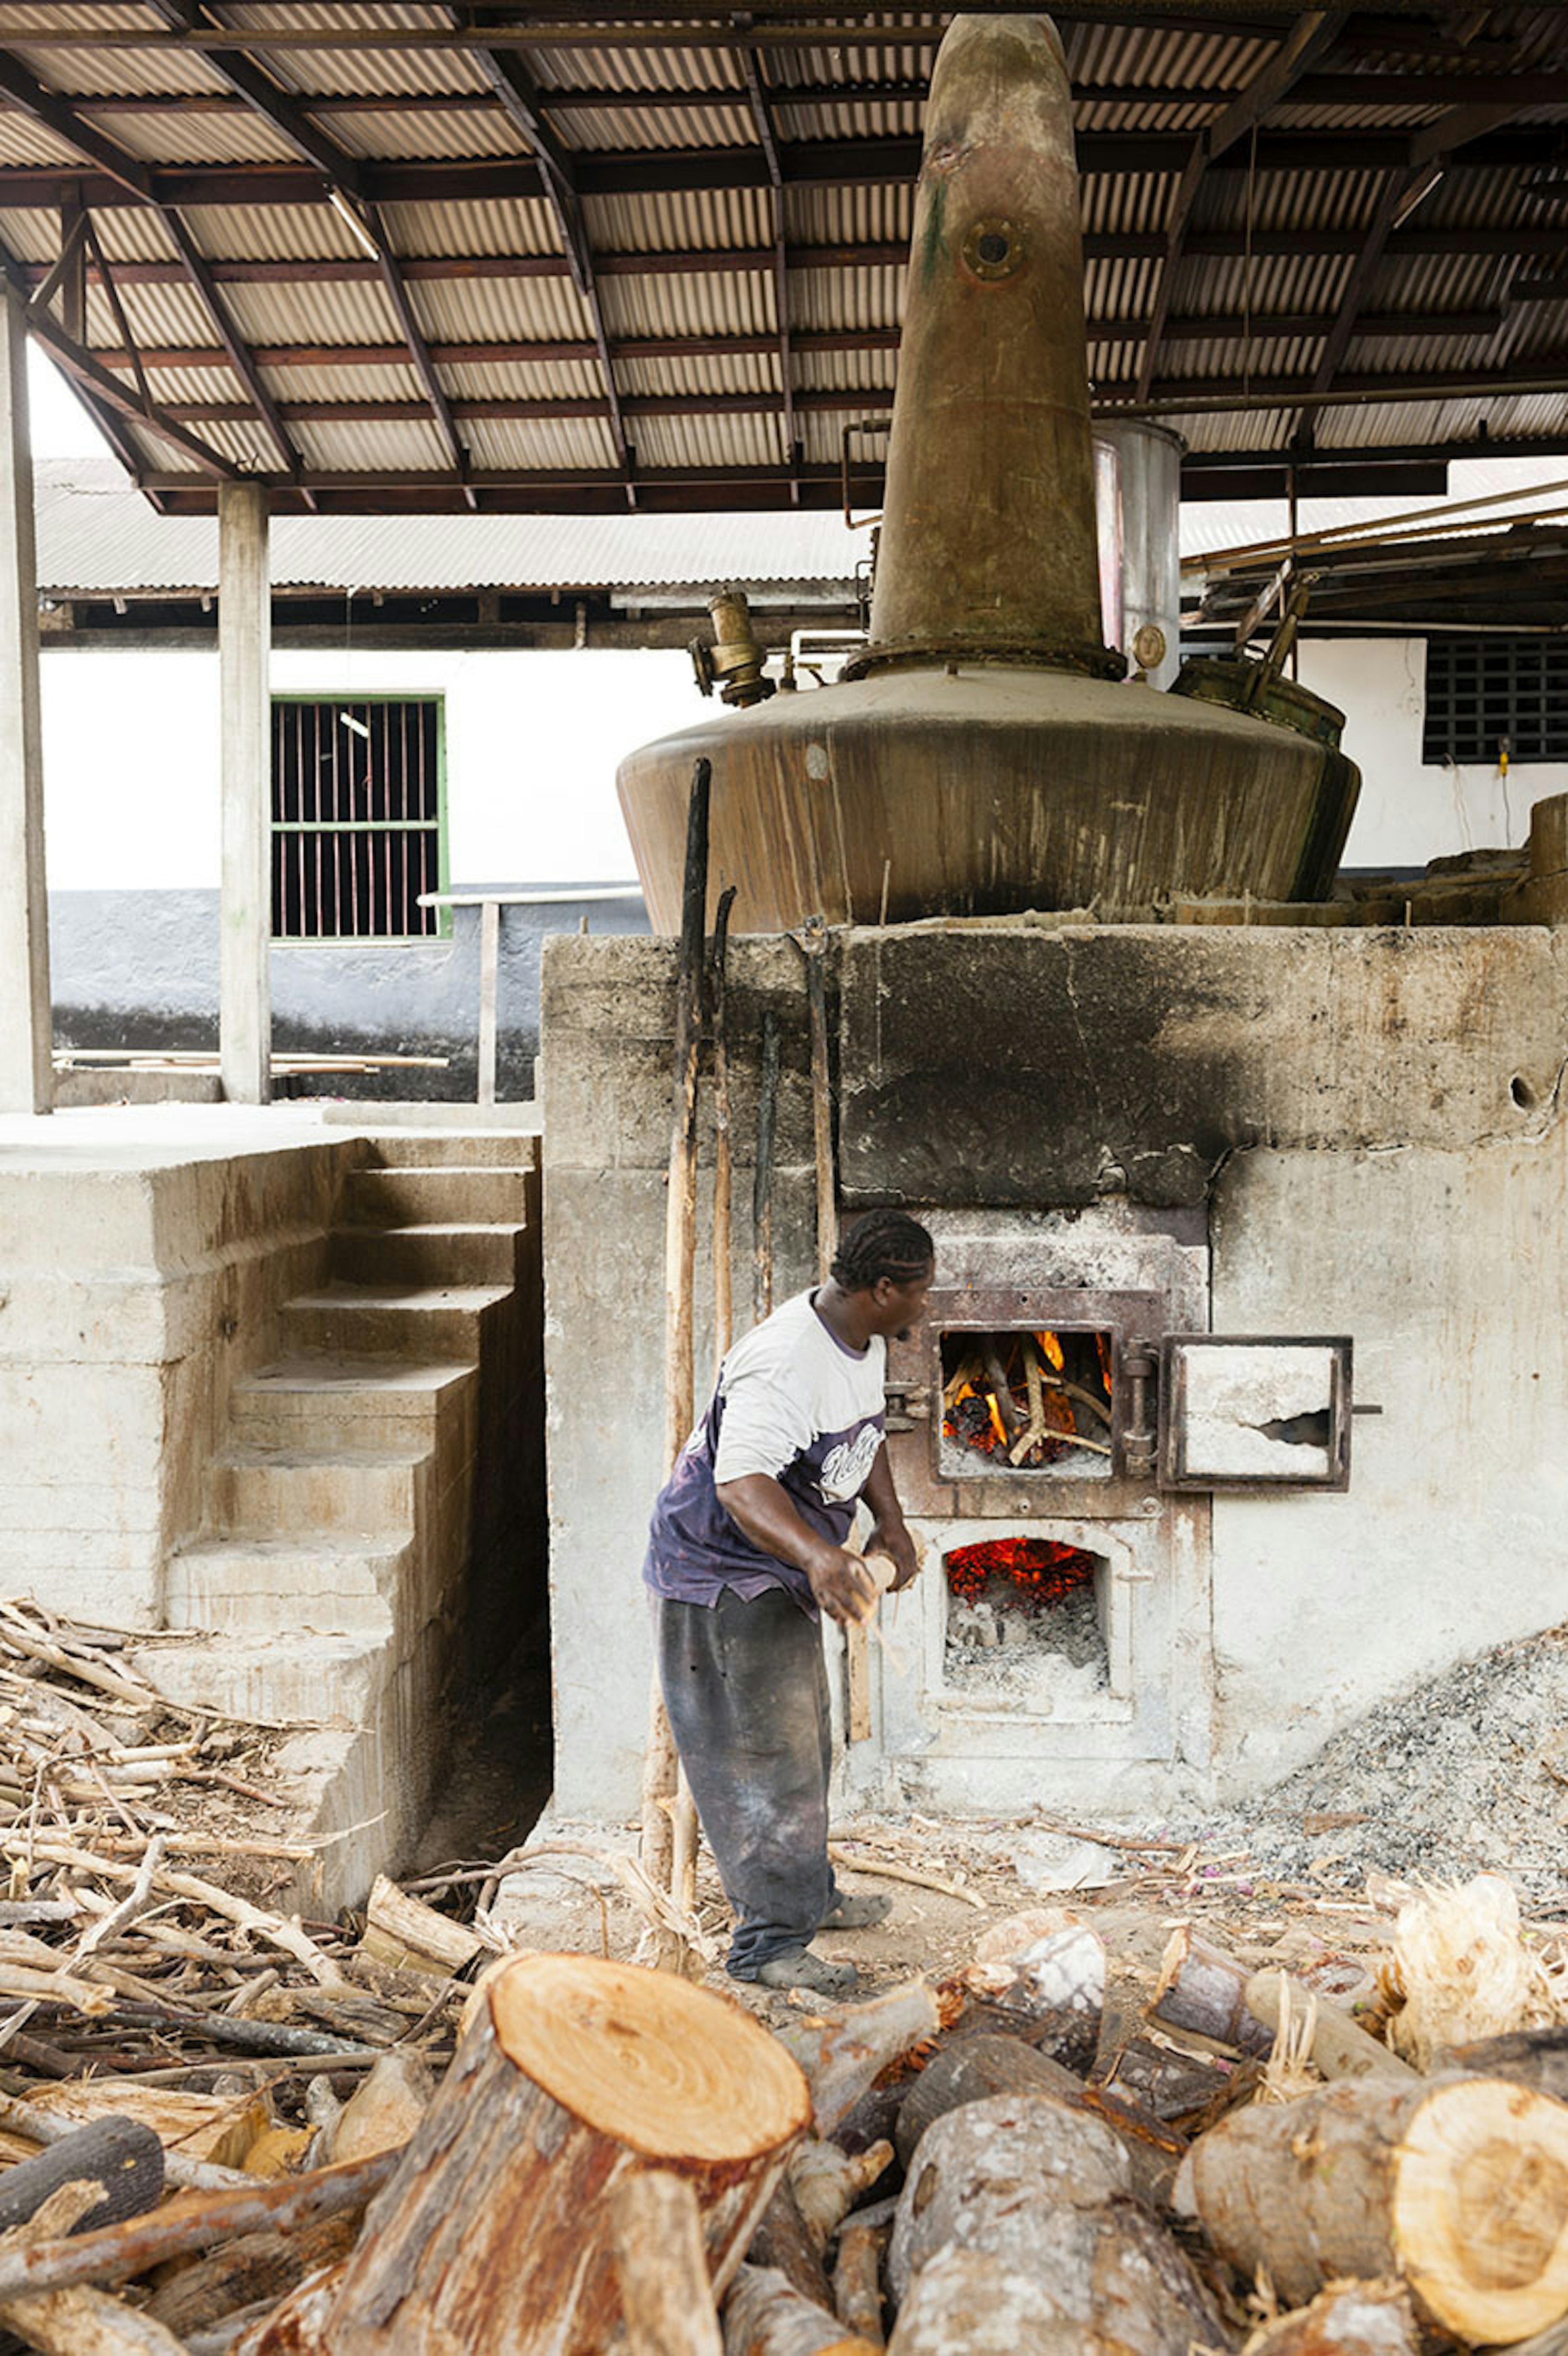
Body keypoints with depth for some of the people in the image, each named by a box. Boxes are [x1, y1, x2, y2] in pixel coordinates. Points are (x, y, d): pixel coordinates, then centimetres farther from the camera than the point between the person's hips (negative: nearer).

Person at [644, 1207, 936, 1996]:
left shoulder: (865, 1342, 0)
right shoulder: (785, 1364, -32)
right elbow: (741, 1483, -41)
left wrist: (890, 1520, 6)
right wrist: (816, 1554, -56)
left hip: (784, 1573, 10)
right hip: (721, 1571, -10)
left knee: (804, 1741, 22)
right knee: (763, 1753, -7)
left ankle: (808, 1892, 39)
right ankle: (770, 1943, 2)